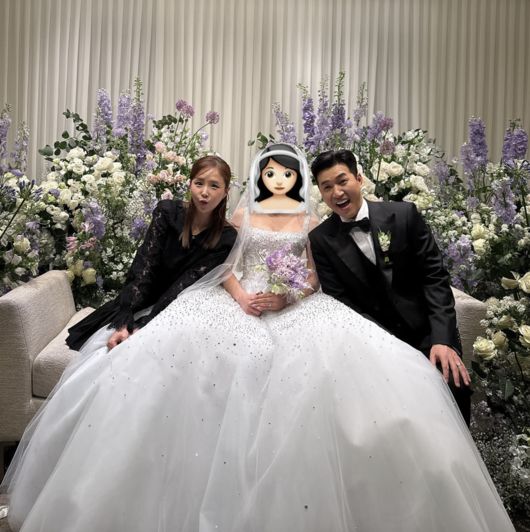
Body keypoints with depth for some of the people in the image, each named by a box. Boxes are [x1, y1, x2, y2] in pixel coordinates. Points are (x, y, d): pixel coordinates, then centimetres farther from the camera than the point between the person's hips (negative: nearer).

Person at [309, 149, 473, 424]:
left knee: (455, 385, -23)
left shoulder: (404, 215, -3)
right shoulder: (320, 240, -2)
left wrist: (442, 340, -17)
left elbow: (434, 277, -4)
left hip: (426, 331, 1)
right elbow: (339, 302, -6)